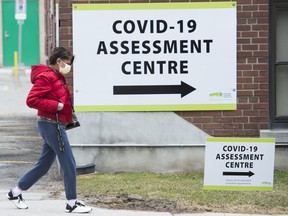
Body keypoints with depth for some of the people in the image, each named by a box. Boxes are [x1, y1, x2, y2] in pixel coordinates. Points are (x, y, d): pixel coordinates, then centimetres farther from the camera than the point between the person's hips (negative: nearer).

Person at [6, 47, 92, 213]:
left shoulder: (57, 77, 17)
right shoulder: (46, 77, -14)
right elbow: (31, 100, -21)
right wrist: (56, 105, -20)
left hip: (56, 125, 10)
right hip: (51, 124, -10)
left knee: (44, 164, 15)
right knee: (69, 164, -6)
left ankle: (16, 192, 24)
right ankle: (72, 203, 1)